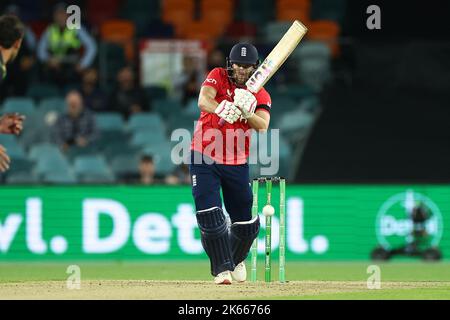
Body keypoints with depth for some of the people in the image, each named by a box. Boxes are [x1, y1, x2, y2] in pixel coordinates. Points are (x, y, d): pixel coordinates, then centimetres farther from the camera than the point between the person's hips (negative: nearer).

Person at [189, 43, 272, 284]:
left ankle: (237, 260, 34)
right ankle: (222, 269, -10)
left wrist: (247, 111, -36)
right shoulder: (218, 77, -3)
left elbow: (262, 127, -16)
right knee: (209, 214, -17)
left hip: (237, 164, 2)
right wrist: (222, 110, -44)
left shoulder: (261, 96, 1)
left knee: (246, 223, 4)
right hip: (204, 158, -2)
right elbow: (203, 100, -23)